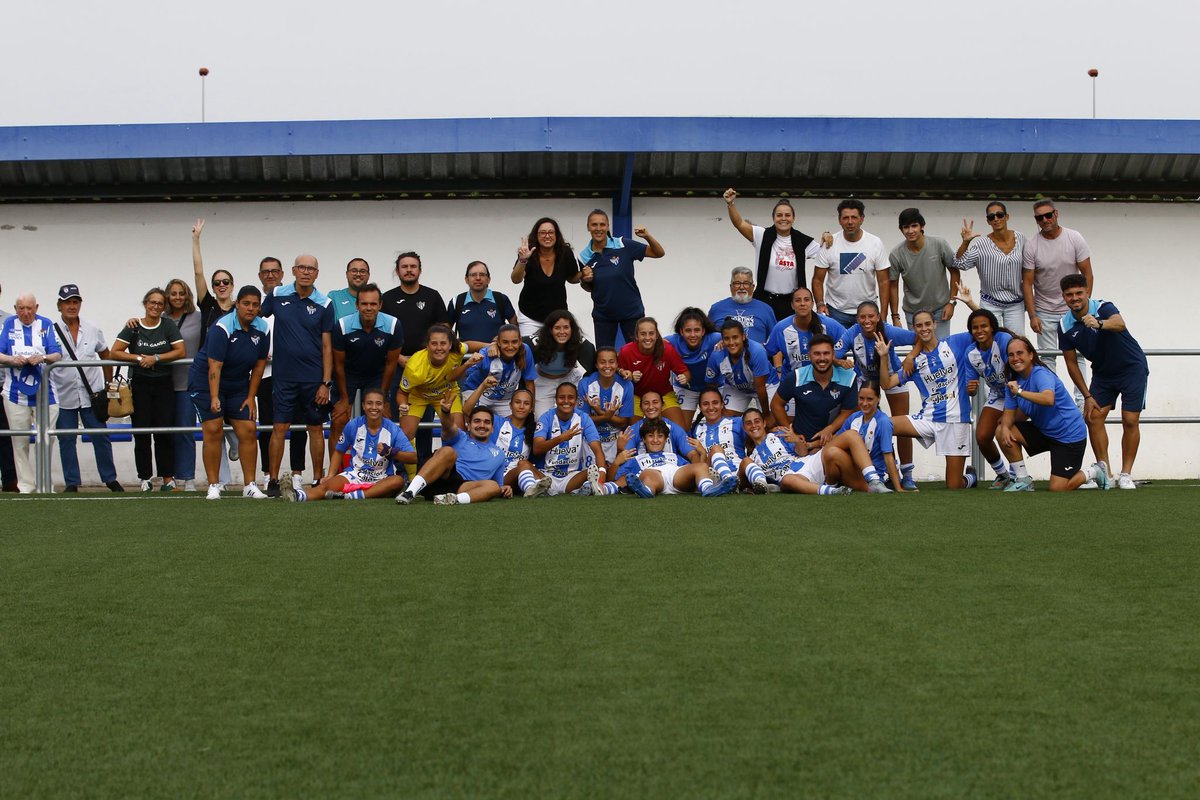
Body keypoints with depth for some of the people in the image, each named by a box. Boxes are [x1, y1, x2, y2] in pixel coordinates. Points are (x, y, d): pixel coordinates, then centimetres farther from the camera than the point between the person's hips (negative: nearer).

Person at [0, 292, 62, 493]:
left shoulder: (46, 324, 4)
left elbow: (58, 355, -1)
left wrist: (42, 358, -22)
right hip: (16, 392, 1)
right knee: (20, 442, 5)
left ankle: (45, 485, 13)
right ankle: (25, 486, 12)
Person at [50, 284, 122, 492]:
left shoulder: (93, 330, 5)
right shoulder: (51, 331, -3)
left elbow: (105, 356, 16)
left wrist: (109, 383, 16)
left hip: (91, 395, 1)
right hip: (63, 396, -1)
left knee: (101, 437, 4)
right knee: (66, 440, 4)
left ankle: (110, 479, 16)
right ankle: (72, 483, 14)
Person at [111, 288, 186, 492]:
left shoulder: (168, 325, 4)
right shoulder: (133, 327, 2)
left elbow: (181, 351, -5)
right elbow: (114, 352, -4)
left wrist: (156, 358, -13)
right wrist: (138, 358, -14)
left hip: (163, 384, 0)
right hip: (139, 385, 0)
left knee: (165, 432, -3)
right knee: (141, 434, 0)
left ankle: (168, 478, 2)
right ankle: (145, 478, 7)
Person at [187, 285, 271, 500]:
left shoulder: (262, 330, -4)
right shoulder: (222, 328, -21)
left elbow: (259, 365, 3)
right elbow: (214, 366, -25)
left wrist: (251, 397, 2)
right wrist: (214, 398, -32)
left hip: (238, 385, 5)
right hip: (206, 383, -5)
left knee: (247, 431, -3)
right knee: (214, 431, -10)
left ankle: (250, 485, 3)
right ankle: (213, 486, -2)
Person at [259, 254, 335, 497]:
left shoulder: (324, 304, -2)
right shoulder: (277, 295, 1)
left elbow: (327, 346, -1)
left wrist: (326, 383, -5)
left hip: (314, 378, 0)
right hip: (284, 376, 0)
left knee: (315, 429, 7)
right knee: (279, 428, 1)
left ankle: (318, 480, 15)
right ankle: (273, 480, 9)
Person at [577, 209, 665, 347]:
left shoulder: (623, 246, -11)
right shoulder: (584, 256, -4)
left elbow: (659, 253, -6)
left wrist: (647, 236, -23)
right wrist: (585, 280, -11)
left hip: (631, 311, -2)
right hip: (602, 315, 2)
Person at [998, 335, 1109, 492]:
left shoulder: (1040, 374, -24)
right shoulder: (1013, 380, 1)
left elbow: (1048, 399, -44)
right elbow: (1009, 413, -1)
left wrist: (1020, 392, -43)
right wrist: (1005, 427, -21)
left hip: (1069, 435, -8)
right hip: (1044, 431, 8)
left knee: (1057, 489, -11)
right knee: (1004, 432, -11)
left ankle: (1095, 472, 18)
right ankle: (1023, 481, 1)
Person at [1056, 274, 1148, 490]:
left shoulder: (1103, 308, -25)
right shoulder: (1065, 325, -11)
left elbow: (1120, 324, -49)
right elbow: (1071, 363, -3)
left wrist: (1100, 324, -71)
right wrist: (1087, 396, -6)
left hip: (1132, 368, -5)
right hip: (1103, 373, 5)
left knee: (1130, 420, -10)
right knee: (1093, 417, -5)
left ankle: (1126, 474, 1)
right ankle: (1103, 470, 6)